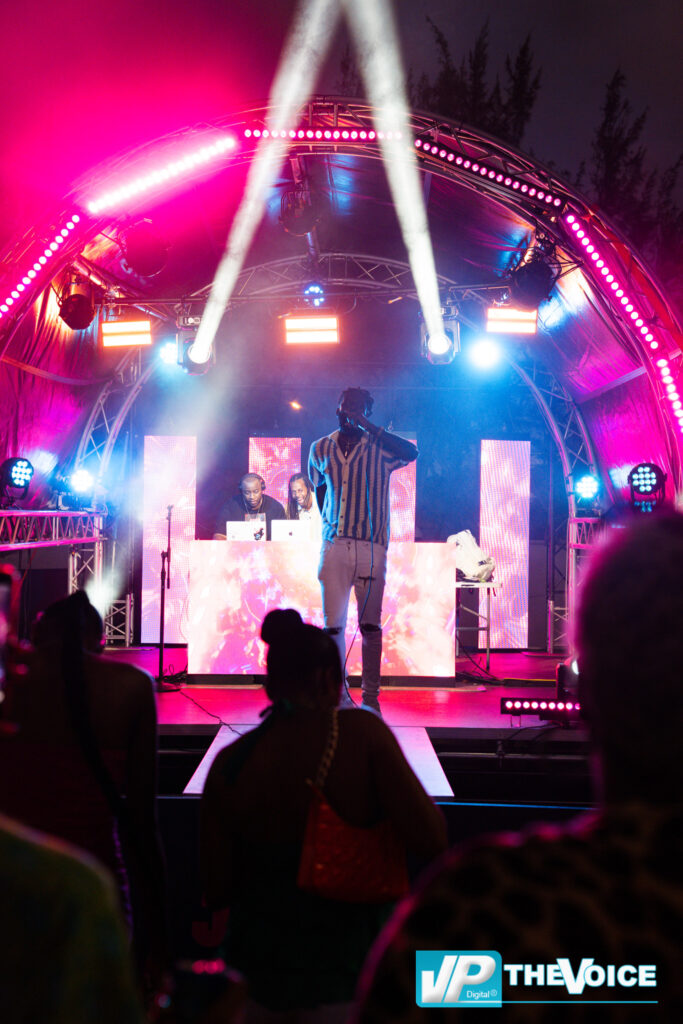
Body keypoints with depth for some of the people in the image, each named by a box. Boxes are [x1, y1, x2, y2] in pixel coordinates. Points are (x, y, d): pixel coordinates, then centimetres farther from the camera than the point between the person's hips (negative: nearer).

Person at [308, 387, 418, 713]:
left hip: (371, 546, -2)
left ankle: (370, 695, 15)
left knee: (370, 625, 3)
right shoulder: (320, 450, 10)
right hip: (334, 546, 2)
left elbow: (411, 452, -22)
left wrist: (368, 426, -20)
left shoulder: (379, 448, -1)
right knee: (332, 625, -1)